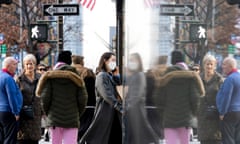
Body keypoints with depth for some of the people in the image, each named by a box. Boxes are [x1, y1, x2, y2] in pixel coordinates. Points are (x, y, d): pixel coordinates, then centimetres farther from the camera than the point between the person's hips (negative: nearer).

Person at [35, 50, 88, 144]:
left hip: (54, 119, 0)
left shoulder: (50, 77, 0)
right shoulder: (76, 78, 4)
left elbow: (45, 97, -7)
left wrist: (47, 113, 9)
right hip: (72, 120, 0)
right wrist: (78, 114, 12)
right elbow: (83, 98, -1)